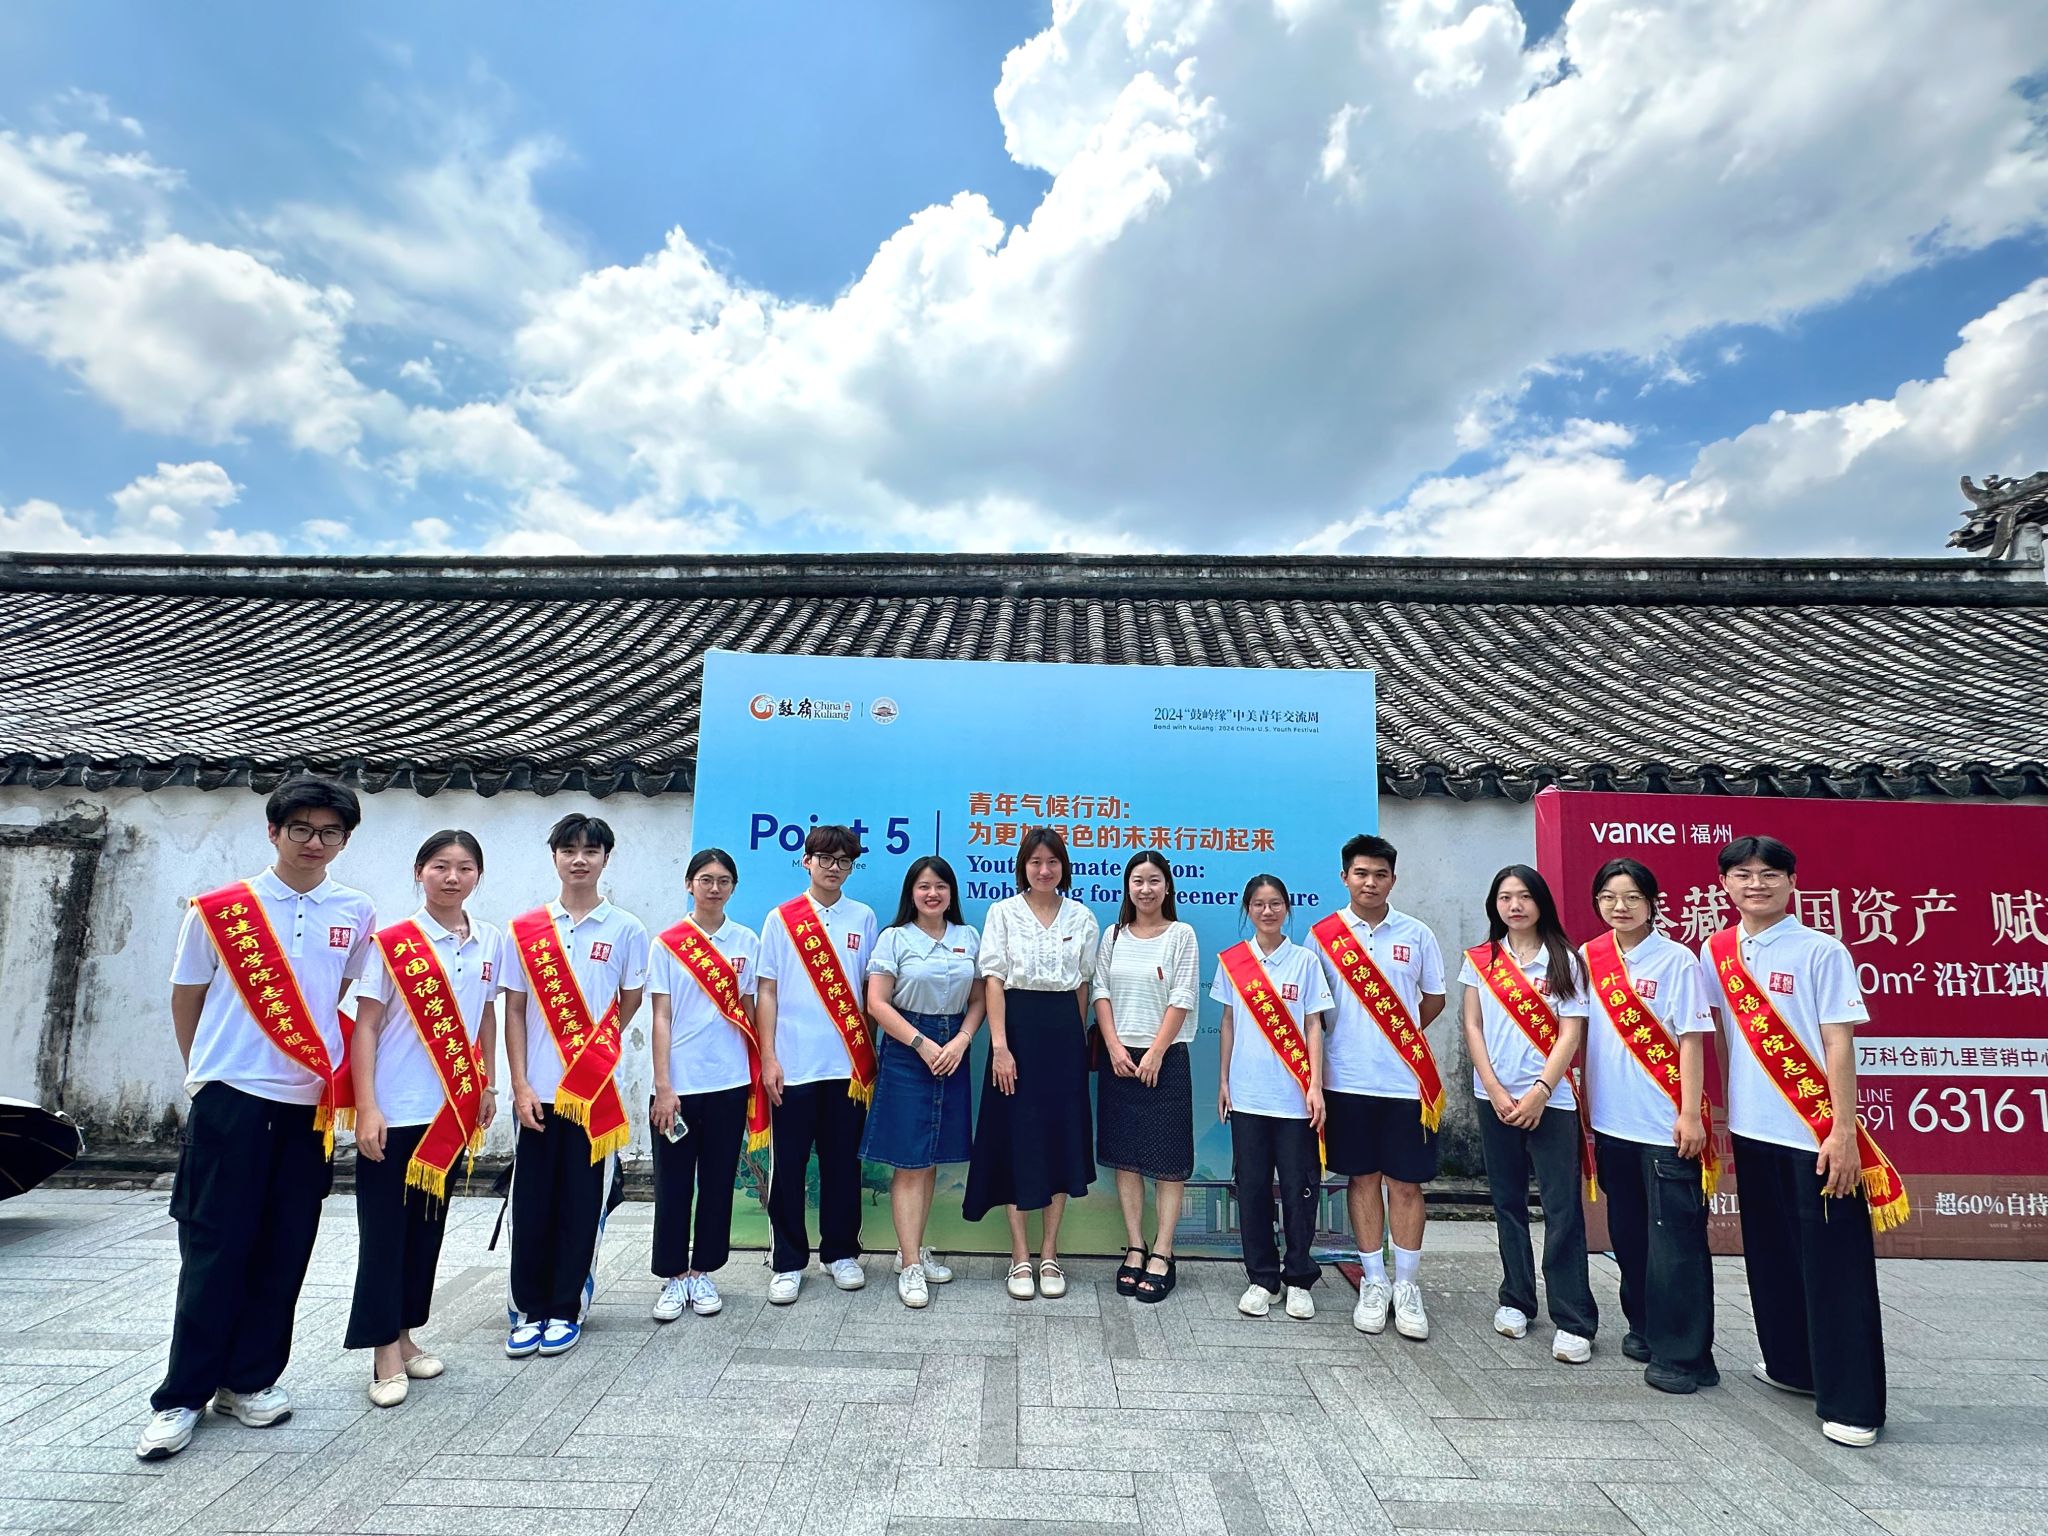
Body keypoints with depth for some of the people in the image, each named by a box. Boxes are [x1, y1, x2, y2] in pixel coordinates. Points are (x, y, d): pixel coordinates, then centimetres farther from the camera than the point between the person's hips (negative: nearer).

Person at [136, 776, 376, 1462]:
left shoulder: (356, 915, 3)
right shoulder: (220, 908, -1)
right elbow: (185, 999, 8)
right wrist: (205, 1071, 11)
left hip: (310, 1104, 2)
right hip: (230, 1098, -2)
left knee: (283, 1252, 9)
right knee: (213, 1249, 2)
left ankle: (250, 1380, 24)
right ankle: (182, 1397, 16)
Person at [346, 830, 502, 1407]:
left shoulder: (490, 944, 4)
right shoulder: (393, 942, -8)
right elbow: (366, 1026, -9)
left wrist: (486, 1087, 12)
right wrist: (366, 1108, -14)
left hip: (454, 1110, 4)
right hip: (394, 1111, -4)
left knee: (429, 1224, 14)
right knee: (384, 1226, 3)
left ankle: (405, 1333, 29)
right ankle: (385, 1352, 15)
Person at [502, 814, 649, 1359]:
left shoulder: (626, 929, 1)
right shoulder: (525, 929, 4)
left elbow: (630, 1006, 8)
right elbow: (515, 1011, 4)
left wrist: (593, 1048, 3)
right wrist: (520, 1084, -2)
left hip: (596, 1090, -1)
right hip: (538, 1090, 1)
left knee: (582, 1203, 6)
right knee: (532, 1203, 8)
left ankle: (567, 1309, 21)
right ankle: (529, 1309, 24)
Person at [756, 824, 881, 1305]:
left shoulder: (863, 918, 6)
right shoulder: (781, 918, 2)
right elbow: (767, 991, 1)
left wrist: (870, 1054, 6)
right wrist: (768, 1057, -5)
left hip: (848, 1063, 1)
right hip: (793, 1064, -1)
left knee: (843, 1161, 9)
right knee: (788, 1165, 5)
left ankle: (841, 1253, 25)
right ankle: (788, 1262, 18)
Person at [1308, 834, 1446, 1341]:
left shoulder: (1416, 935, 2)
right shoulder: (1322, 935, 1)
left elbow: (1434, 1000, 12)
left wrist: (1396, 1037, 9)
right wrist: (1354, 1037, -1)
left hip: (1406, 1080, 0)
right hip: (1347, 1080, 0)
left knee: (1406, 1183, 6)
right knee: (1363, 1179, 10)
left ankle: (1407, 1287, 19)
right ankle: (1373, 1283, 22)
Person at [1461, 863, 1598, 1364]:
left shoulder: (1563, 960, 1)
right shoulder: (1480, 960, 6)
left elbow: (1570, 1033, -4)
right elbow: (1473, 1026, 4)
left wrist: (1540, 1092, -13)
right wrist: (1495, 1090, -6)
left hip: (1550, 1098, -2)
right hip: (1496, 1097, 2)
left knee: (1562, 1208, -3)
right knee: (1508, 1202, 11)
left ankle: (1574, 1321, 4)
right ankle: (1515, 1300, 23)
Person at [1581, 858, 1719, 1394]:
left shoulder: (1676, 961, -8)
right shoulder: (1590, 959, 5)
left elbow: (1692, 1040, -9)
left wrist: (1691, 1114, -13)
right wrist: (1583, 1105, 11)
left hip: (1665, 1124, -5)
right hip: (1611, 1122, 5)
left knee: (1674, 1238, 0)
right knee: (1628, 1233, 15)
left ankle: (1683, 1353, 9)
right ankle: (1644, 1326, 30)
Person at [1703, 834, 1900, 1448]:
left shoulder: (1821, 952, -8)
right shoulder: (1717, 952, 5)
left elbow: (1839, 1044, -10)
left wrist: (1844, 1132, -13)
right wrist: (1716, 1109, 13)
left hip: (1815, 1136, -5)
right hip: (1752, 1130, 5)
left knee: (1834, 1267, 1)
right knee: (1771, 1256, 16)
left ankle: (1852, 1403, 12)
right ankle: (1791, 1364, 33)